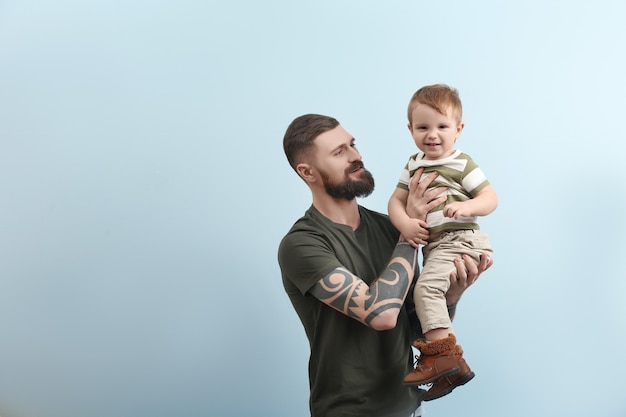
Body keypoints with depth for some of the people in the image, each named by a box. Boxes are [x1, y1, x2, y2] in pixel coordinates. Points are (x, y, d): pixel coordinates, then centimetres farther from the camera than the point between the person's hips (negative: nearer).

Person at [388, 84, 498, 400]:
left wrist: (466, 206, -29)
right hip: (434, 245, 8)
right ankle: (450, 367, 23)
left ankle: (441, 352, -23)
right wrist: (405, 223, -14)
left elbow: (491, 198, -8)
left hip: (458, 239, -8)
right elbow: (396, 200, 8)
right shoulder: (413, 165, 13)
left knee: (427, 286, -25)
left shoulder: (461, 164, -5)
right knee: (435, 293, 13)